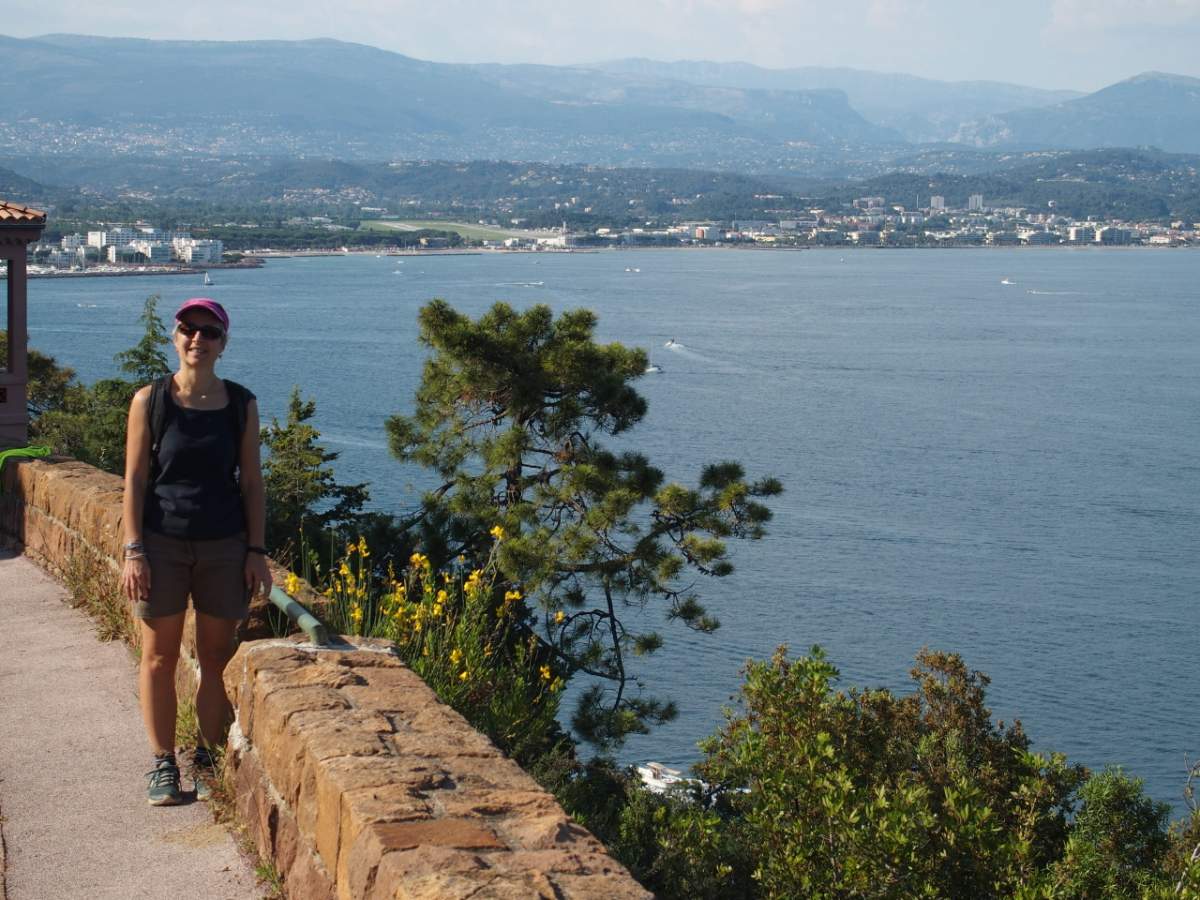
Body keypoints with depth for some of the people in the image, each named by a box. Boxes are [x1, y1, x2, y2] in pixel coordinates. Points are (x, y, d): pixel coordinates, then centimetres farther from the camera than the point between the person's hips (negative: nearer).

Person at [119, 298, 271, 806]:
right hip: (162, 543, -1)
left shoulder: (241, 404, 2)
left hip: (224, 545, 1)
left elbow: (251, 481, 5)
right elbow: (135, 480, -2)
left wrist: (256, 550, 0)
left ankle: (208, 760, 17)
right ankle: (163, 764, 14)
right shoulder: (150, 401, -2)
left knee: (217, 658, 5)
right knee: (159, 657, 4)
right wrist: (133, 551, -8)